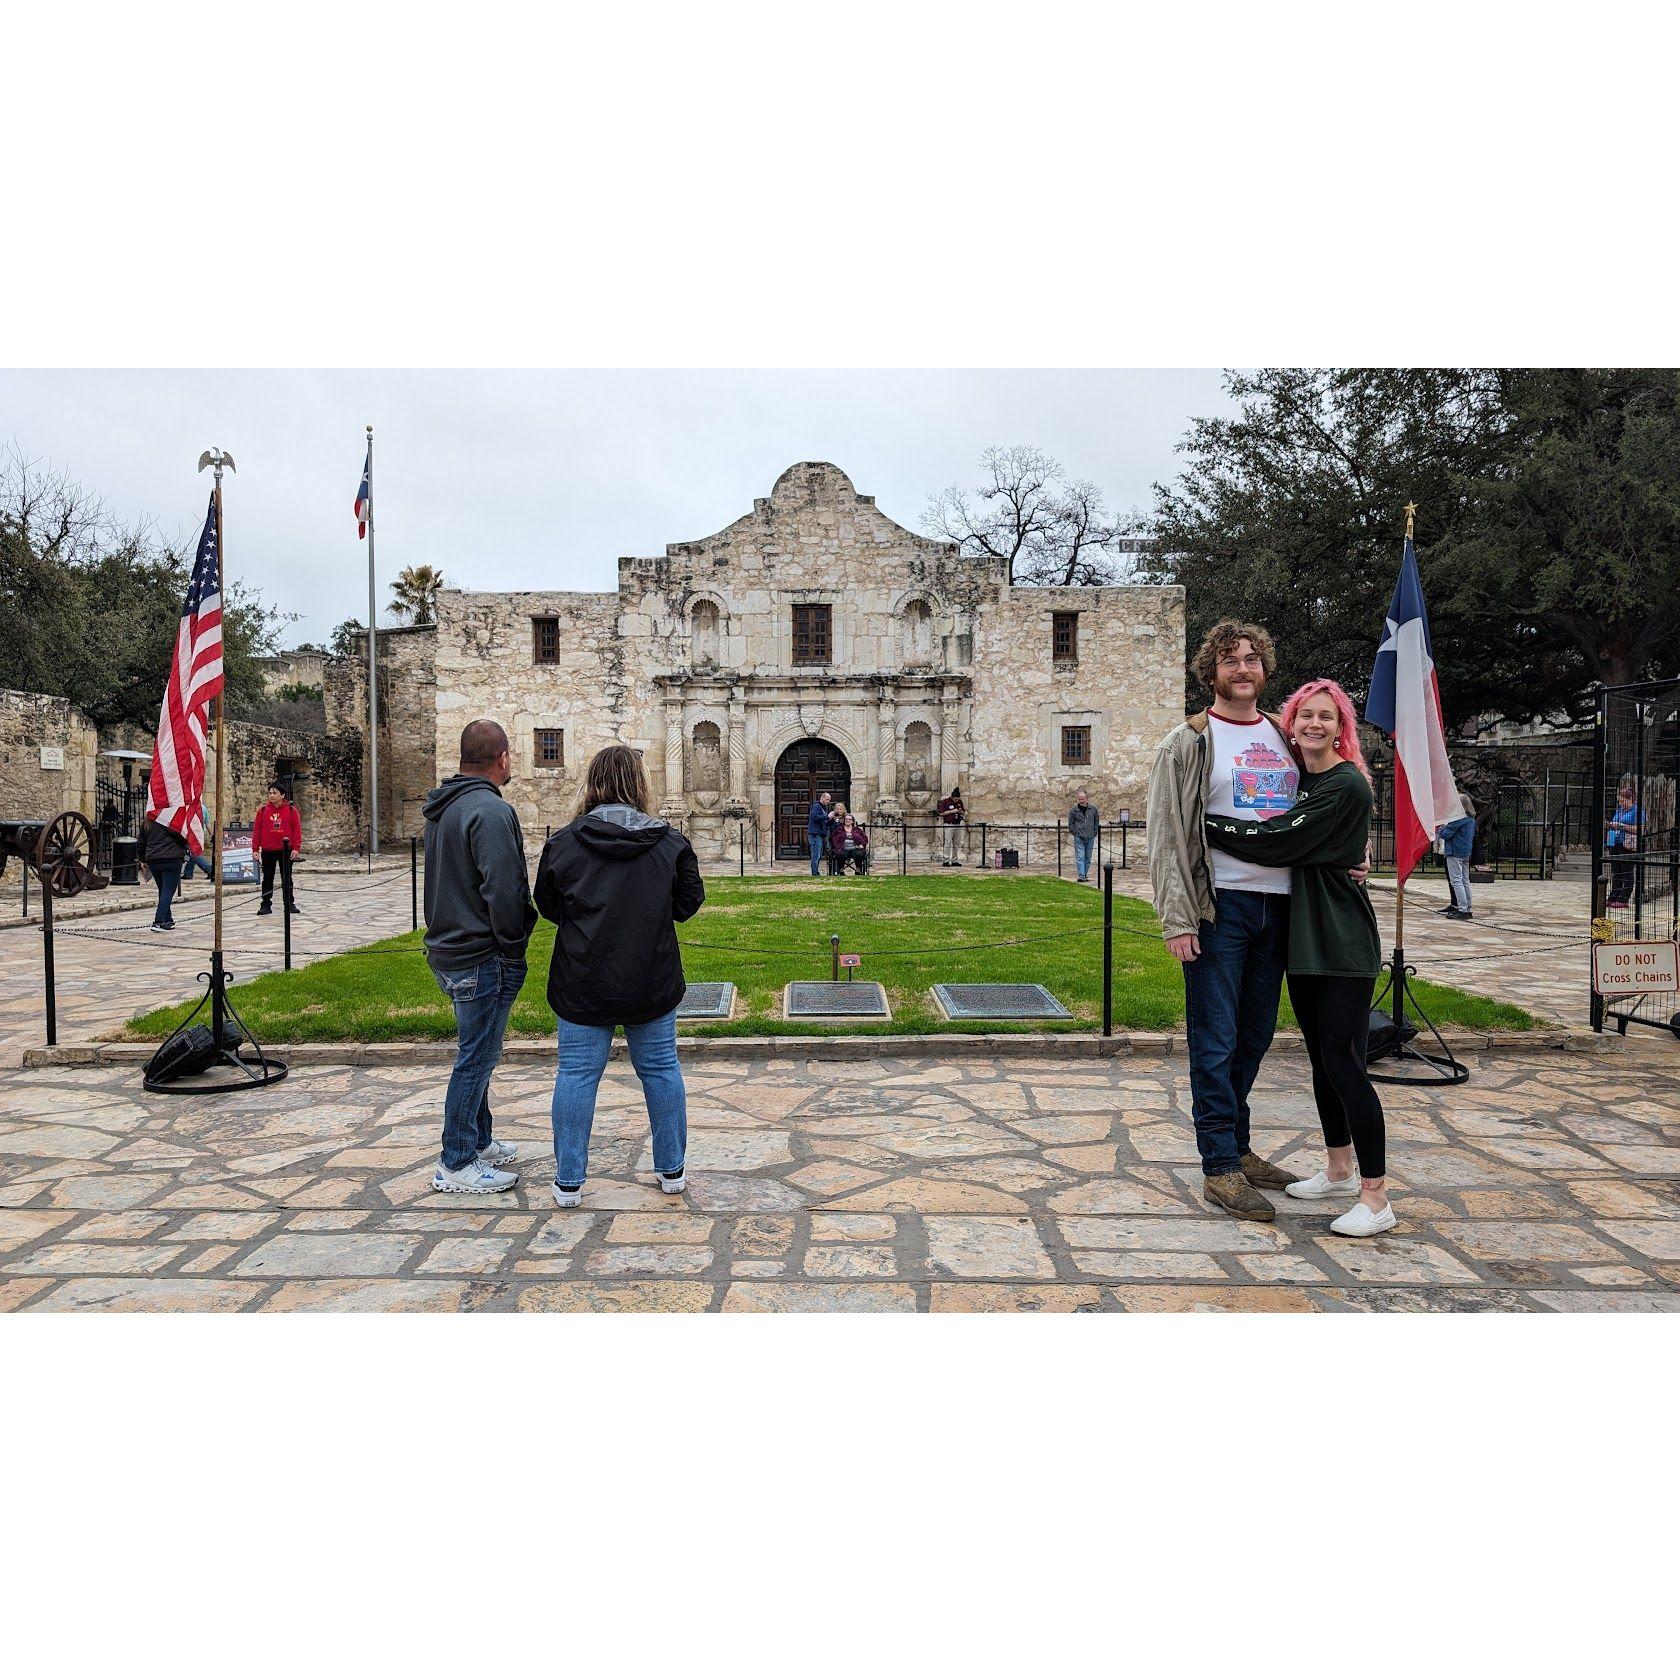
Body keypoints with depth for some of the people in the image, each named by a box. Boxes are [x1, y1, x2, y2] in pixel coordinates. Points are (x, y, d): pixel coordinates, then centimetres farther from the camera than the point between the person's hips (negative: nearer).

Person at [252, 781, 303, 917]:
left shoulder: (291, 810, -1)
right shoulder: (263, 810, 2)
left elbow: (297, 829, -2)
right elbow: (257, 830, 4)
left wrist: (296, 848, -8)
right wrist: (255, 849, 0)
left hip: (286, 850, -1)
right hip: (267, 851, 1)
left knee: (287, 879, 7)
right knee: (267, 879, 7)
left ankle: (290, 904, 13)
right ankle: (266, 905, 13)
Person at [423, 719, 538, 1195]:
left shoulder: (441, 809, 13)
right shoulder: (490, 810, -19)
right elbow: (503, 890, -26)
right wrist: (514, 950, -14)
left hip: (447, 952, 10)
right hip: (482, 959, -10)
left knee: (476, 1054, 21)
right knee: (476, 1058, 0)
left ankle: (479, 1141, 34)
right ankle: (456, 1166, 10)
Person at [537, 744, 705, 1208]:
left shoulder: (563, 842, -7)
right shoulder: (670, 842, -6)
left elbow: (547, 906, 4)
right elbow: (689, 903, 2)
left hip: (583, 983, -1)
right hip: (652, 982, 1)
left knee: (577, 1073, 8)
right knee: (660, 1068, 13)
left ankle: (568, 1181, 15)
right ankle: (672, 1170, 24)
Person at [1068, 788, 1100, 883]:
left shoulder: (1093, 809, 2)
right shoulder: (1074, 810, -4)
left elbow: (1096, 821, 14)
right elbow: (1070, 824, 3)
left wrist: (1094, 833, 7)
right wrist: (1075, 833, -4)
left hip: (1090, 838, 3)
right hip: (1079, 838, -3)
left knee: (1088, 858, 10)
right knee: (1080, 857, -8)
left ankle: (1085, 875, 20)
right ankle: (1081, 876, -10)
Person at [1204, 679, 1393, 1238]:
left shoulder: (1346, 785, -13)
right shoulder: (1297, 780, 13)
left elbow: (1277, 840, -20)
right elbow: (1281, 845, 11)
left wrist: (1205, 824, -15)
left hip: (1342, 941, -8)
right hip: (1303, 937, 8)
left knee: (1343, 1062, -8)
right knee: (1322, 1058, 15)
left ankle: (1376, 1197, 0)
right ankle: (1339, 1169, 29)